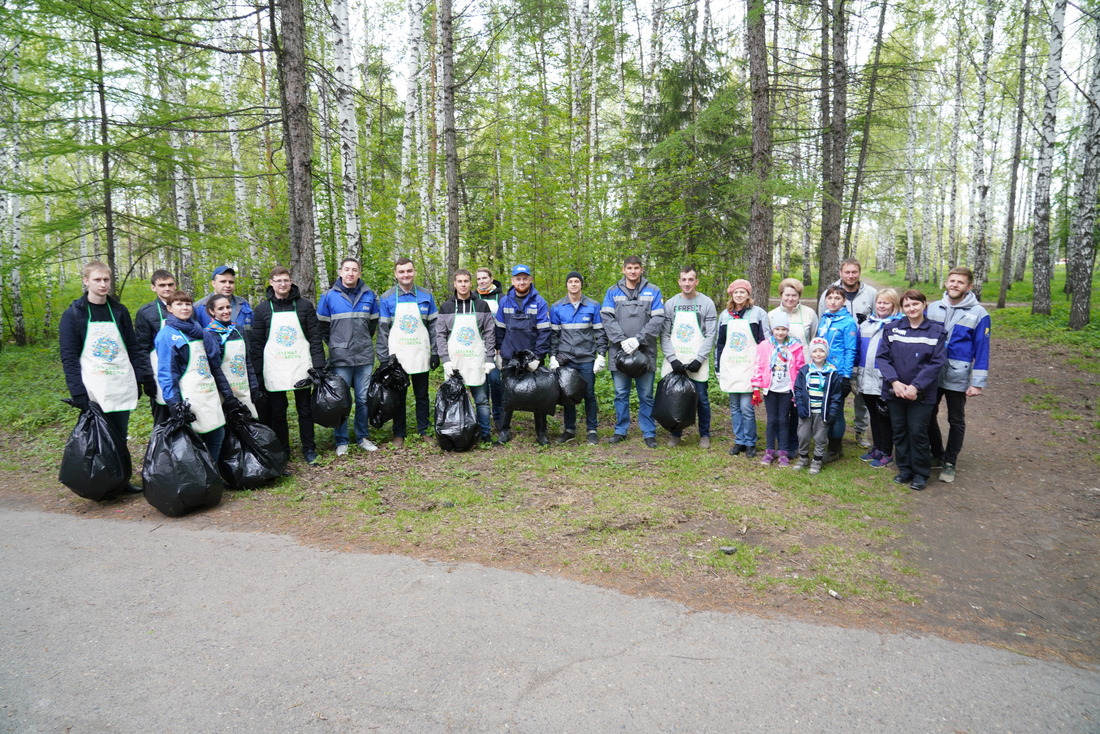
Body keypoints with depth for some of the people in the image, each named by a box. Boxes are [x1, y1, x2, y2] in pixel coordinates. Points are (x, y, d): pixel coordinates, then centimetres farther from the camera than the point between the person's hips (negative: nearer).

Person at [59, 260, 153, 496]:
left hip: (122, 386, 3)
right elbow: (69, 357, -5)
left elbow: (134, 348, 12)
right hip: (94, 390, -3)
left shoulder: (119, 311, 10)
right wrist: (78, 392, -14)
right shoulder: (73, 314, -1)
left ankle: (122, 481, 17)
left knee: (120, 437, 8)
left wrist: (146, 378, 4)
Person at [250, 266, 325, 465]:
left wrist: (318, 366, -7)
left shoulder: (305, 305, 2)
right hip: (274, 371, 1)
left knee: (305, 410, 7)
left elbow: (315, 337, 1)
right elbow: (256, 343, 3)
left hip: (301, 367, 0)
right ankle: (282, 452, 20)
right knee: (277, 412, 8)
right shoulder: (262, 309, 3)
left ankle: (309, 449, 19)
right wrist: (257, 373, -2)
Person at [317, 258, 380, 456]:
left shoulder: (369, 296, 5)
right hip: (340, 358, -2)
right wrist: (334, 344, 8)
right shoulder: (329, 296, -1)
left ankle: (363, 437, 20)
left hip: (364, 357, 2)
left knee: (364, 399, 7)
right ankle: (341, 441, 13)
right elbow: (322, 326, 7)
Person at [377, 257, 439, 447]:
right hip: (396, 356, -1)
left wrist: (435, 352, 1)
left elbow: (433, 326, 7)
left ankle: (423, 431, 21)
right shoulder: (387, 298, 0)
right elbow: (382, 330, 0)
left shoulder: (426, 296, 4)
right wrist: (384, 358, -5)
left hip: (421, 356, 1)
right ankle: (399, 433, 17)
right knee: (399, 396, 7)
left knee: (422, 395, 10)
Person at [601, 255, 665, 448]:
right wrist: (622, 340, -14)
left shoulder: (653, 291, 5)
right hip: (619, 351, 1)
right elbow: (607, 318, -1)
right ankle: (621, 430, 20)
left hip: (645, 351, -1)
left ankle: (649, 433, 15)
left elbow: (658, 319, -3)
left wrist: (638, 339, -14)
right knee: (621, 394, 9)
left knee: (646, 395, 6)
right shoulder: (613, 292, 8)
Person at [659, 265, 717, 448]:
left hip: (697, 362, -1)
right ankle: (675, 434, 19)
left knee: (702, 398, 2)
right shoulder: (670, 304, 6)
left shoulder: (707, 304, 2)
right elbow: (664, 335, 2)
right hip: (674, 361, 1)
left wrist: (699, 359, -11)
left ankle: (704, 435, 18)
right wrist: (673, 359, -9)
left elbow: (711, 335, -2)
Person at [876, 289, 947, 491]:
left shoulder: (937, 331, -3)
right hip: (895, 391, 2)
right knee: (899, 431, 11)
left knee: (917, 432, 1)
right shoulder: (892, 329, 1)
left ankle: (920, 473, 17)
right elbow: (882, 357, -3)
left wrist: (916, 386, -17)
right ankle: (904, 469, 26)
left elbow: (936, 362, -8)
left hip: (921, 393, -2)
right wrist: (894, 382, -15)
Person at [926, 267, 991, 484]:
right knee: (928, 415, 13)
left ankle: (950, 463, 21)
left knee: (956, 421, 9)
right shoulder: (933, 308, 2)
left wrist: (977, 383, -11)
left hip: (957, 377, -3)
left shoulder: (978, 313, -7)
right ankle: (937, 453, 31)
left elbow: (982, 350, -7)